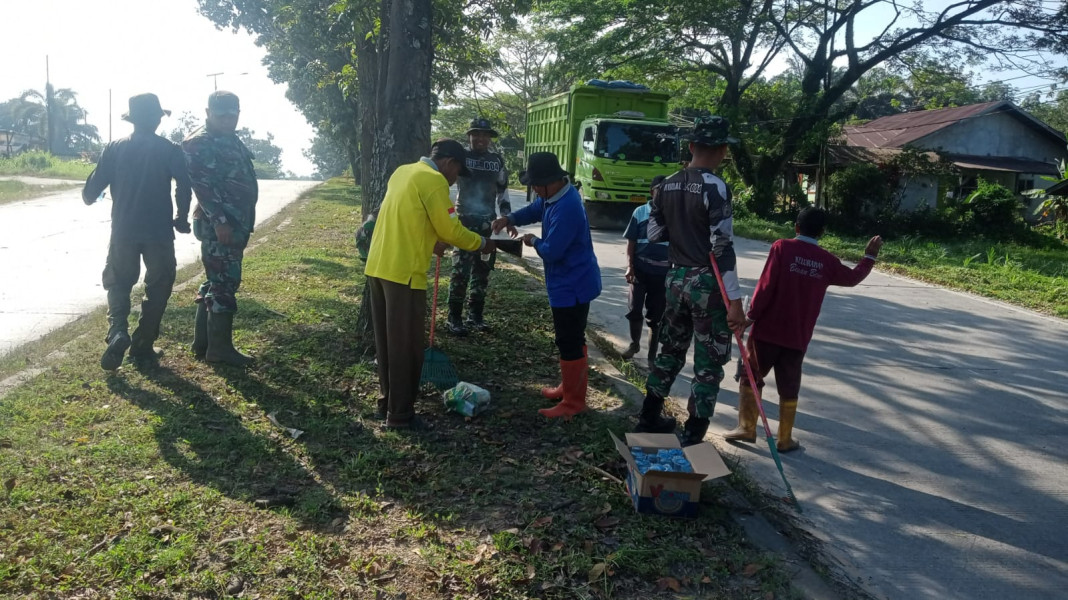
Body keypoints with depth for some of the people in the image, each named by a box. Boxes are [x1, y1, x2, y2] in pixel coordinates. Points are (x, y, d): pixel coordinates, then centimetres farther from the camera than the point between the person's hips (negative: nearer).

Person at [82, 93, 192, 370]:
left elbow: (93, 188, 1)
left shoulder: (115, 148, 1)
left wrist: (88, 197, 24)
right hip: (159, 232, -1)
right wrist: (182, 219, 2)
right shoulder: (170, 150, -4)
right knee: (157, 288, 12)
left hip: (124, 231, 2)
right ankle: (142, 345, 13)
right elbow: (184, 188, -13)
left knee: (118, 283, 17)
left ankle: (117, 332, -7)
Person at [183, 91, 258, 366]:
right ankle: (219, 347, 2)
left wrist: (243, 222, 19)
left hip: (234, 223, 10)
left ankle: (203, 343, 22)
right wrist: (219, 220, -24)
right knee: (225, 284, -6)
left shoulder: (231, 140, 18)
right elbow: (202, 185, -19)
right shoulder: (200, 143, -11)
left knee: (216, 282, 14)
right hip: (218, 224, -10)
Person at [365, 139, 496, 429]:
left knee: (387, 340, 17)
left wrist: (430, 242, 23)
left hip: (378, 267, 9)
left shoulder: (403, 172, 16)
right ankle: (399, 415, 7)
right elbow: (451, 230, -11)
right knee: (406, 346, 0)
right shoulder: (433, 180, -10)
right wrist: (481, 243, 3)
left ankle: (388, 399, 28)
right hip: (403, 272, -9)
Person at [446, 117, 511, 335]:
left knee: (482, 271, 10)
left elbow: (502, 190, 18)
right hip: (465, 221, -4)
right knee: (461, 271, -7)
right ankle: (455, 317, 1)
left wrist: (507, 217, 13)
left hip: (488, 223, 5)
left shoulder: (497, 161, 9)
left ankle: (475, 315, 20)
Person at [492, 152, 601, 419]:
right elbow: (534, 209, 19)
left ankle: (573, 402, 9)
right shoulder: (555, 195, 3)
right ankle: (569, 388, 36)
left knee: (569, 343, -2)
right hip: (572, 283, 11)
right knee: (573, 339, 21)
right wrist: (509, 219, -1)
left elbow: (551, 251, -28)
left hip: (572, 286, -11)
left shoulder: (566, 209, -29)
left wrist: (533, 241, -7)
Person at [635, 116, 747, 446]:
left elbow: (654, 234, 12)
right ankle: (692, 439, 9)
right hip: (708, 284, -7)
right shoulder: (715, 187, -16)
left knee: (671, 350, 21)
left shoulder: (667, 185, 5)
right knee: (709, 364, 4)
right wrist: (735, 300, -18)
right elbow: (723, 249, -20)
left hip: (677, 278, 7)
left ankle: (649, 418, 33)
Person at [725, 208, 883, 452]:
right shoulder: (827, 261, 3)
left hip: (767, 330, -3)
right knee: (789, 388, 11)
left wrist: (751, 315, -8)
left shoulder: (782, 247, -7)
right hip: (798, 337, 3)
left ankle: (747, 428, 12)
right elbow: (852, 278, 22)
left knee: (750, 376, 12)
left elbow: (766, 285, -14)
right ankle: (785, 439, 17)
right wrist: (870, 257, 38)